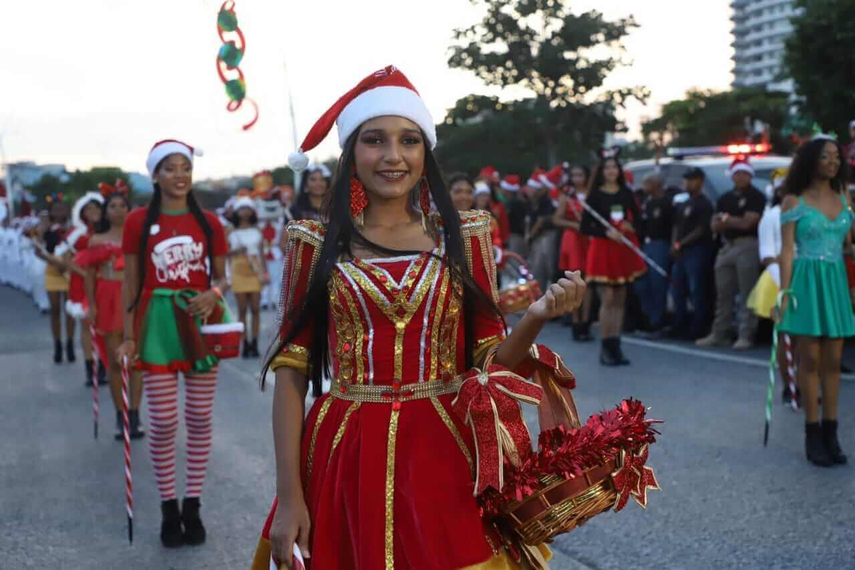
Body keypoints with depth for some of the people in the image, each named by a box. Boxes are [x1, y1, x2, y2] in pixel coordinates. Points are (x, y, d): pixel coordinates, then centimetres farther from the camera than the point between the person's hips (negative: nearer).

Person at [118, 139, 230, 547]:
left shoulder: (208, 222, 4)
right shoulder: (139, 221, 0)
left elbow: (221, 276, 9)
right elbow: (131, 282, 2)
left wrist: (214, 293, -15)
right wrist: (129, 337, -3)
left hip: (201, 323, 2)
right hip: (158, 324, -2)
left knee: (200, 418, 6)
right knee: (163, 422, 0)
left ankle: (192, 505, 18)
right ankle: (168, 507, 15)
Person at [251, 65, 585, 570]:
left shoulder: (464, 236, 3)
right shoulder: (318, 244, 1)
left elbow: (488, 359, 3)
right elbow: (291, 368, -1)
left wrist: (537, 317, -18)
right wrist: (289, 496, -7)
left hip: (445, 459, 1)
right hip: (347, 463, 0)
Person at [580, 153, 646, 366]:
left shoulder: (626, 193, 7)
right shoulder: (595, 195, -4)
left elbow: (637, 218, 15)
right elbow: (585, 227, -5)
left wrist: (630, 225, -8)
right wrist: (606, 233, -18)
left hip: (624, 248, 4)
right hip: (603, 249, -4)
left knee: (620, 300, 7)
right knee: (608, 298, -10)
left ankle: (616, 346, 13)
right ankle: (606, 348, -3)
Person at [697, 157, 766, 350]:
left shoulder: (756, 197, -2)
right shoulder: (725, 199, 18)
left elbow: (747, 223, -12)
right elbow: (715, 226, 12)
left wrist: (726, 219, 1)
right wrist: (734, 222, -8)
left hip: (747, 246, -7)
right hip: (727, 246, 7)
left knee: (747, 294, -6)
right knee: (723, 293, 9)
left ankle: (746, 335, -6)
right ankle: (719, 334, 15)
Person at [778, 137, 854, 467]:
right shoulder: (794, 201, -3)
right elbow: (786, 250, -6)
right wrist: (784, 291, -12)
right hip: (807, 281, -4)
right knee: (810, 359, -2)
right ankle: (813, 436, 4)